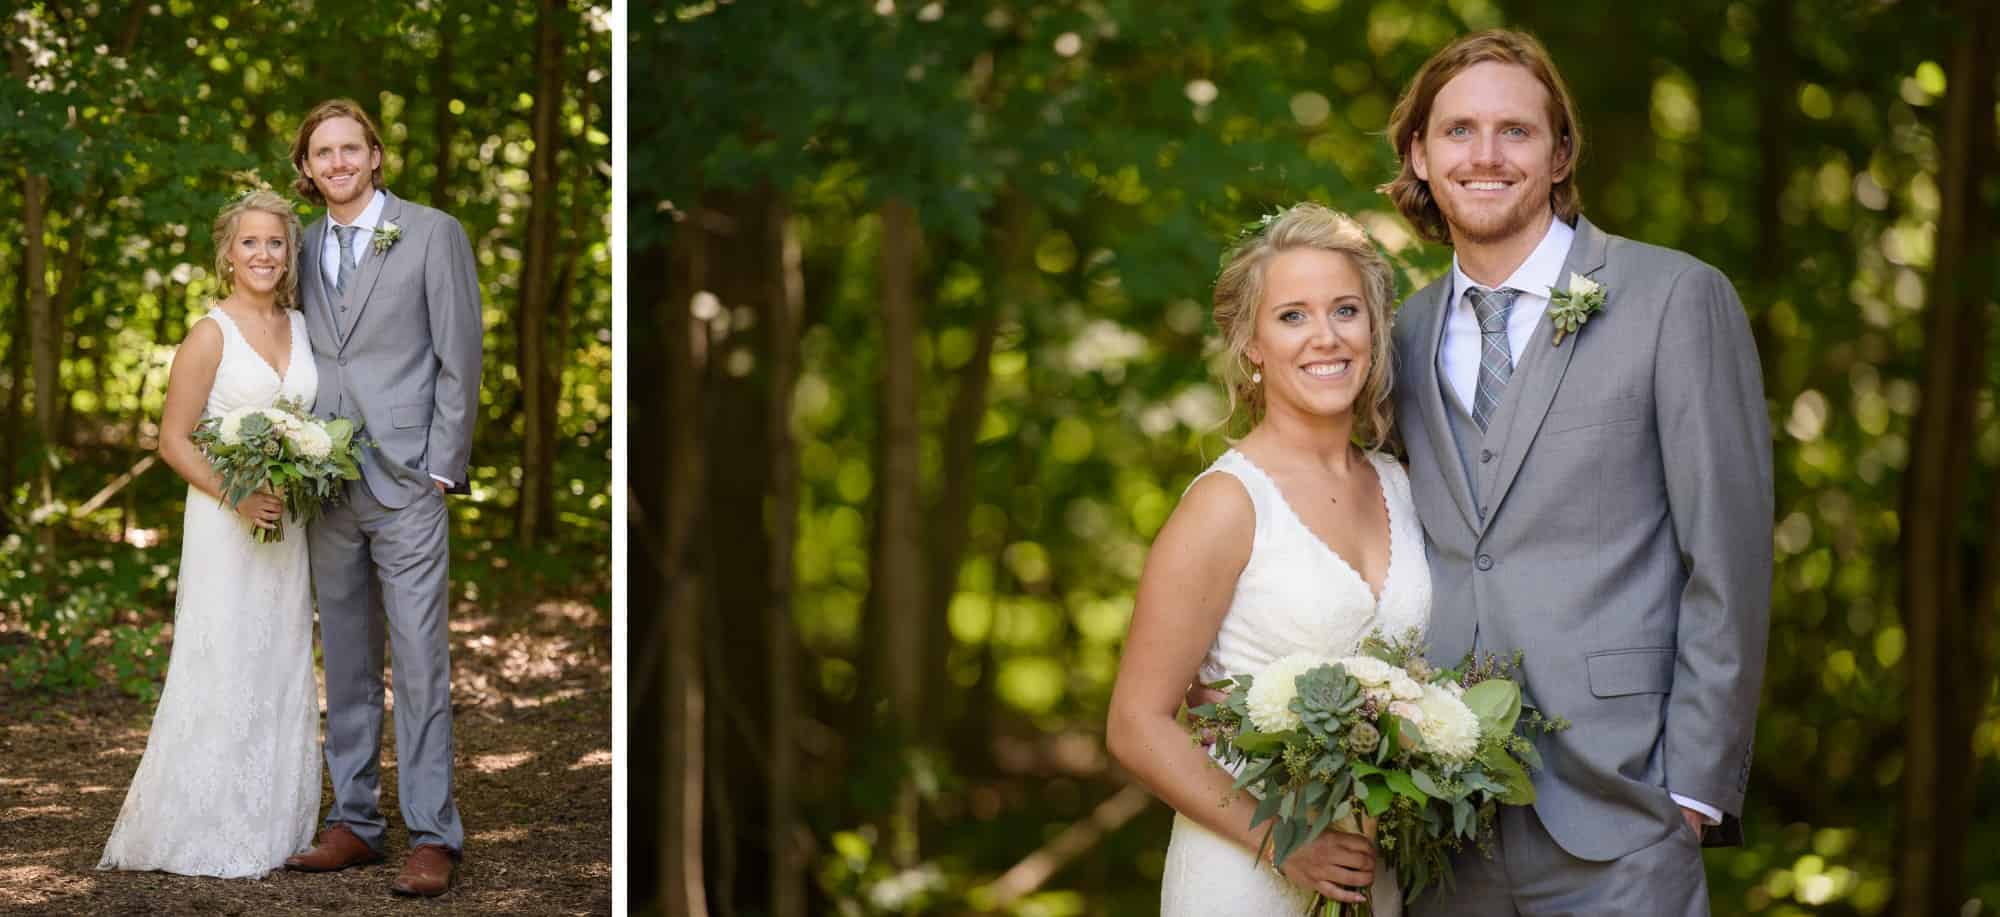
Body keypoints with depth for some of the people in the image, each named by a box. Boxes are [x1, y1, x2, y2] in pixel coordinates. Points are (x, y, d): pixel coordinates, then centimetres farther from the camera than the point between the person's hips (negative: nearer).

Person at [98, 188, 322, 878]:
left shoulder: (302, 327, 10)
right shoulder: (210, 336, -8)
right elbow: (174, 440, -9)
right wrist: (237, 497, -20)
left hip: (286, 523, 6)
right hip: (224, 523, -6)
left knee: (282, 672, 10)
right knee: (223, 671, -5)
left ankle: (271, 827, 20)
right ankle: (205, 835, 3)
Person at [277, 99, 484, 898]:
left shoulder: (432, 234, 0)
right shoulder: (303, 248, 14)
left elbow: (459, 359, -3)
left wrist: (440, 468, -8)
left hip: (406, 484, -5)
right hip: (326, 487, 5)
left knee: (421, 666, -7)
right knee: (346, 667, 10)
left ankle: (433, 836, -4)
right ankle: (355, 821, 17)